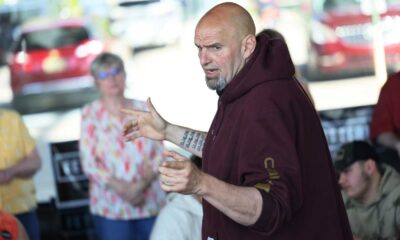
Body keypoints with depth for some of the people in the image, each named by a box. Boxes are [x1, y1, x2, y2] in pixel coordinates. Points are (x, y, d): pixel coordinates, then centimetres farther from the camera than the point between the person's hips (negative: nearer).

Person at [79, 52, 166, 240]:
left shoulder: (143, 109, 8)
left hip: (151, 203, 2)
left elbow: (160, 153, 4)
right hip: (112, 209, -2)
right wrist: (124, 190, -15)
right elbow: (89, 163, -3)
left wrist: (142, 184, -14)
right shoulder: (91, 113, 3)